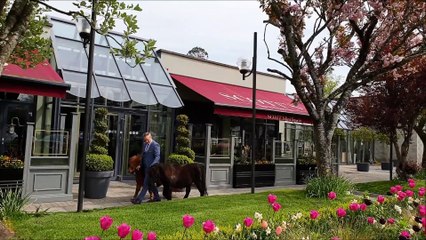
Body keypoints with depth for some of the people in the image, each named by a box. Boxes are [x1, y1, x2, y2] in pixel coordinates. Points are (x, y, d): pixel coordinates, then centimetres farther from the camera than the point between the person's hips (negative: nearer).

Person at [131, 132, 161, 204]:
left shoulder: (155, 145, -12)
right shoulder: (144, 144, 13)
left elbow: (157, 157, -16)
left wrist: (151, 166, -28)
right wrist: (140, 165, 11)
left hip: (151, 167, -9)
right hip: (145, 167, 9)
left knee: (146, 184, -6)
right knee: (150, 183, 15)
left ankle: (139, 199, -6)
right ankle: (156, 197, 25)